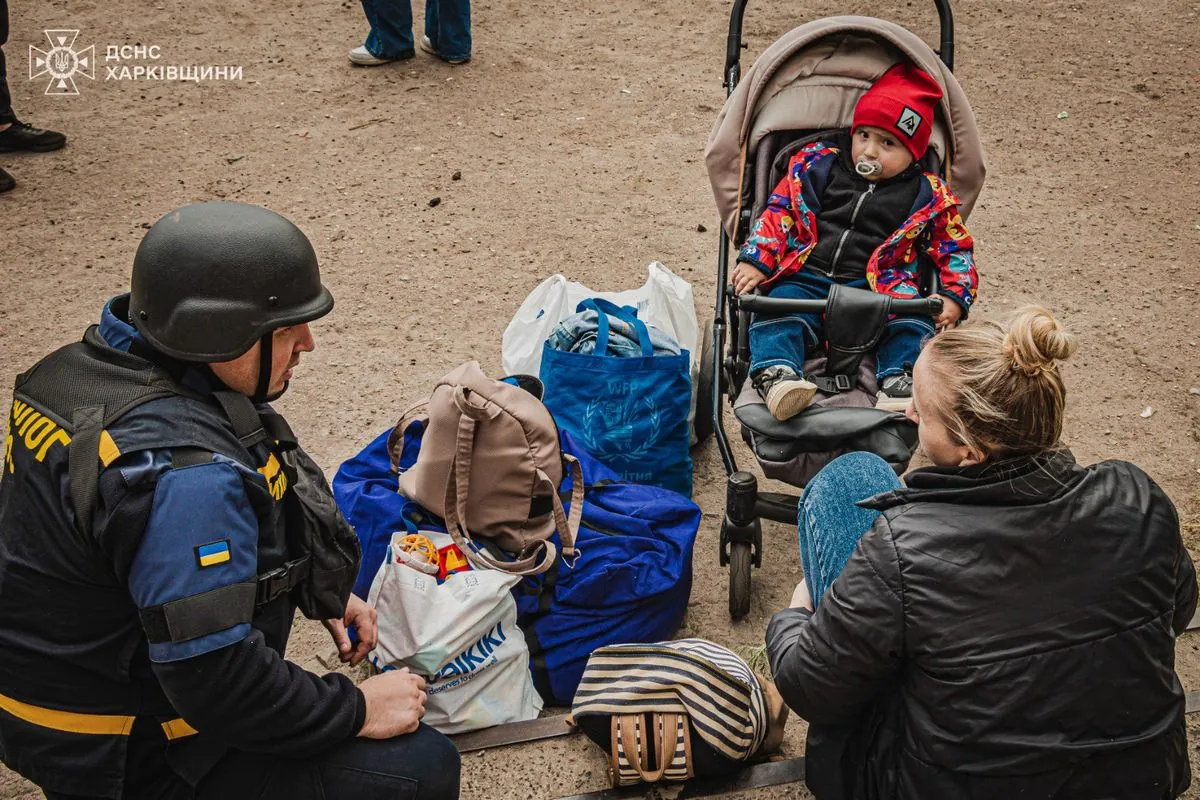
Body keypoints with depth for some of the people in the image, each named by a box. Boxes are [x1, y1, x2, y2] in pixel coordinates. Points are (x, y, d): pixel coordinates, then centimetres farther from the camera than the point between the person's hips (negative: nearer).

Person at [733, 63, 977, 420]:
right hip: (805, 279, 0)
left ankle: (898, 380, -32)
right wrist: (756, 260, -5)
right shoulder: (817, 164, 11)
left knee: (914, 322, -26)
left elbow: (955, 249, 16)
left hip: (878, 290, 0)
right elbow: (779, 212, 8)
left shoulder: (927, 196, 10)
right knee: (777, 305, -28)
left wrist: (955, 297, 0)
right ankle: (775, 372, -41)